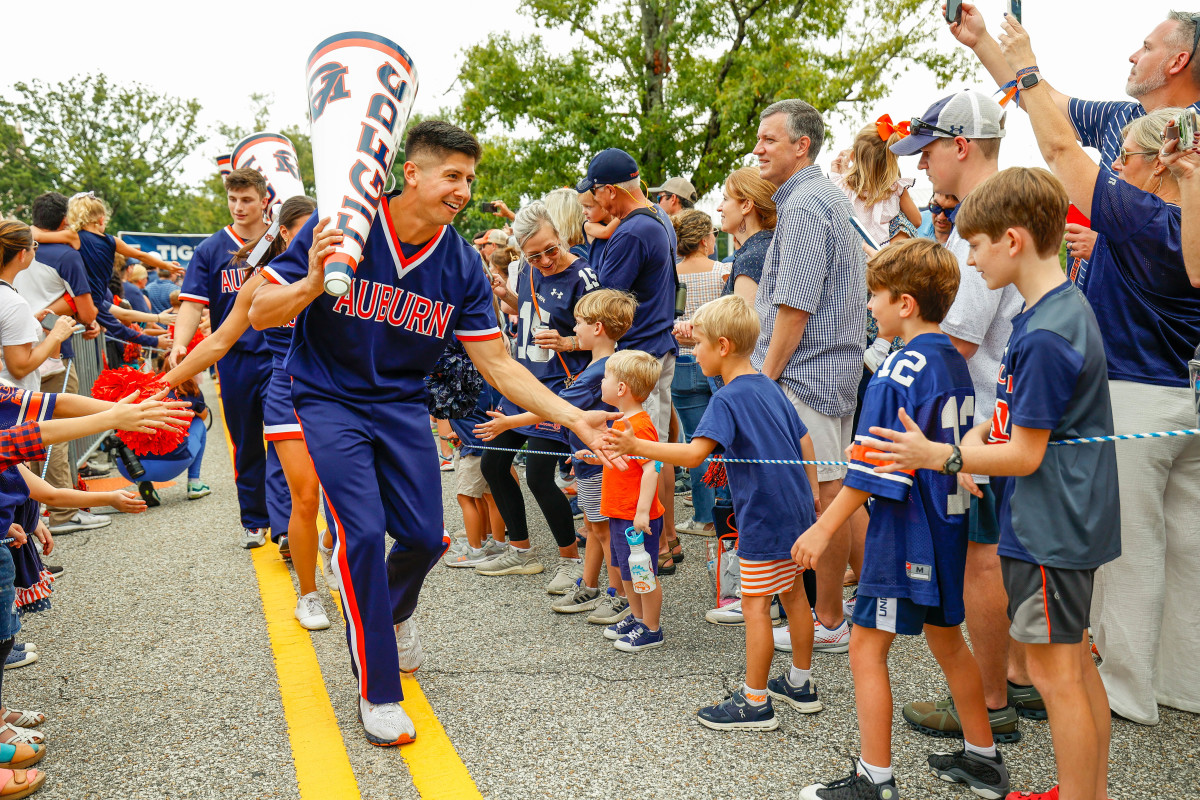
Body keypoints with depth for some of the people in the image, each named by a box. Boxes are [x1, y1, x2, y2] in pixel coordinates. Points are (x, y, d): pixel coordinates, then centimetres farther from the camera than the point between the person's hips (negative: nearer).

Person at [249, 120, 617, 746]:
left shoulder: (461, 265, -8)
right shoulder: (339, 228, -17)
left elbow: (497, 365, -6)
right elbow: (261, 313, -12)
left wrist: (572, 418, -15)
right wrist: (312, 285, -34)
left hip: (402, 403, 4)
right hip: (329, 400, -3)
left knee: (424, 537, 1)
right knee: (362, 534, -15)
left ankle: (394, 612, 41)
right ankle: (377, 692, 4)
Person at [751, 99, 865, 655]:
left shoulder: (803, 206, -14)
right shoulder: (826, 197, 19)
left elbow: (794, 308, -20)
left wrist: (766, 378, -15)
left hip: (805, 370, -10)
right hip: (833, 367, 10)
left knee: (822, 496, -4)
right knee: (834, 493, 15)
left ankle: (828, 624, 5)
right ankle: (853, 591, 26)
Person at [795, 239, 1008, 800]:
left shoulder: (899, 371, -18)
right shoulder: (954, 361, 8)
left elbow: (873, 468, -21)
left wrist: (825, 527, -16)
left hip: (906, 530, -9)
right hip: (949, 524, 9)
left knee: (867, 648, 0)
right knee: (946, 639, 21)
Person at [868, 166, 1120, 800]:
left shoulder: (1045, 335, -23)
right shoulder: (1061, 306, 9)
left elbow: (1025, 456, -20)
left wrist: (938, 456, -18)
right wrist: (972, 442, 1)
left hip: (1046, 531, -10)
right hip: (1069, 520, 10)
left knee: (1055, 673, 1)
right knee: (1076, 663, 19)